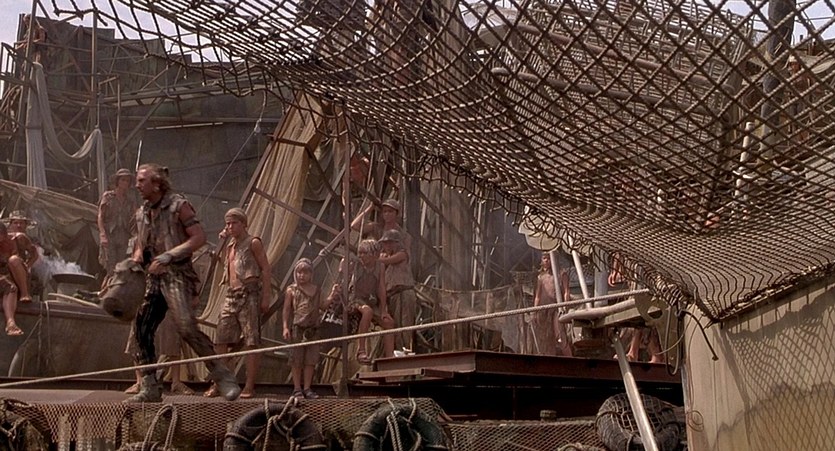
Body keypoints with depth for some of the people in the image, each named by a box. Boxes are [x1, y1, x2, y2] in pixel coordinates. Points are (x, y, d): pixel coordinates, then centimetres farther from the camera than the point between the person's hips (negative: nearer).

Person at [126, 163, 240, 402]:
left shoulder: (178, 205, -6)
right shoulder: (142, 213, 15)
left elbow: (199, 237, -13)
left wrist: (168, 256, -19)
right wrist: (136, 258, 1)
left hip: (176, 275, -7)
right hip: (153, 278, 7)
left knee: (187, 327, -21)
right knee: (142, 328, 1)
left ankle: (223, 376, -12)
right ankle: (149, 388, 8)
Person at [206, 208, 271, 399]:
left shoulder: (253, 243, 1)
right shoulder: (230, 246, 21)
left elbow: (266, 269, -5)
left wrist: (266, 297, -12)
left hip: (249, 294, -7)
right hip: (231, 295, 7)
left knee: (252, 341, -7)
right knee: (221, 340, 1)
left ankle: (249, 386, -6)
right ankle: (217, 383, 6)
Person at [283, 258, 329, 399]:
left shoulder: (316, 290, 11)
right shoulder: (291, 290, 1)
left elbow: (321, 307, 14)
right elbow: (286, 310, 0)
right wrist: (285, 327, -8)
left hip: (312, 329, 4)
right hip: (297, 328, -3)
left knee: (310, 360, 5)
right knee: (296, 360, 2)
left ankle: (307, 388, 12)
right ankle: (297, 389, 8)